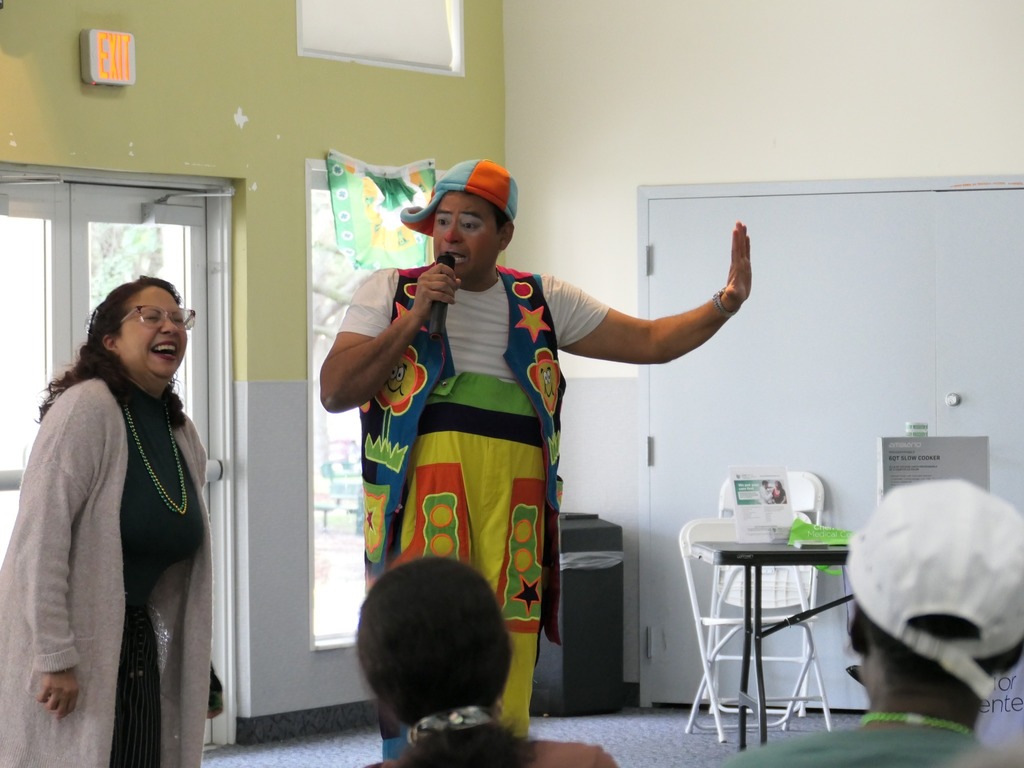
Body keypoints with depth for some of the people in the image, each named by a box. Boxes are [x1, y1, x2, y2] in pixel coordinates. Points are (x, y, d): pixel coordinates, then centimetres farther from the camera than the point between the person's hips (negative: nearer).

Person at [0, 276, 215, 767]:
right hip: (69, 646, -7)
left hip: (137, 643, 7)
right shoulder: (87, 407, -14)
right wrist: (55, 658, -23)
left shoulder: (182, 434, 9)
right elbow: (40, 537, -21)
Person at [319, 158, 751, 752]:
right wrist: (414, 320, -4)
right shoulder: (390, 292, 12)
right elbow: (334, 391, 3)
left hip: (515, 496, 3)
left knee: (506, 677, 1)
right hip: (425, 491, -2)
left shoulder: (543, 302, 17)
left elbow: (650, 341, 20)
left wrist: (726, 303, 5)